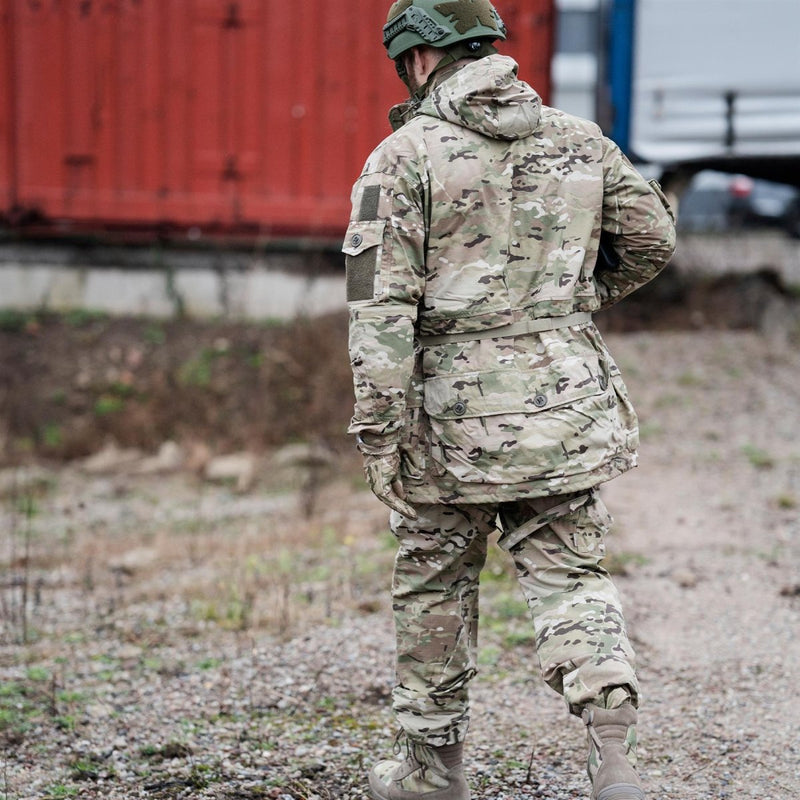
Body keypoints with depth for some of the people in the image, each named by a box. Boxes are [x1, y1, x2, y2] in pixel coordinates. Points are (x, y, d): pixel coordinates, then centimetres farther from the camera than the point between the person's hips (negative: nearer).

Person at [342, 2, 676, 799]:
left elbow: (380, 304, -15)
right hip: (565, 404, 3)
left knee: (433, 584, 14)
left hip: (454, 411, -3)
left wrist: (379, 434, -14)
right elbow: (652, 235, 17)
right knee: (570, 576, 8)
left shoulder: (406, 156, -9)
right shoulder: (577, 140, 6)